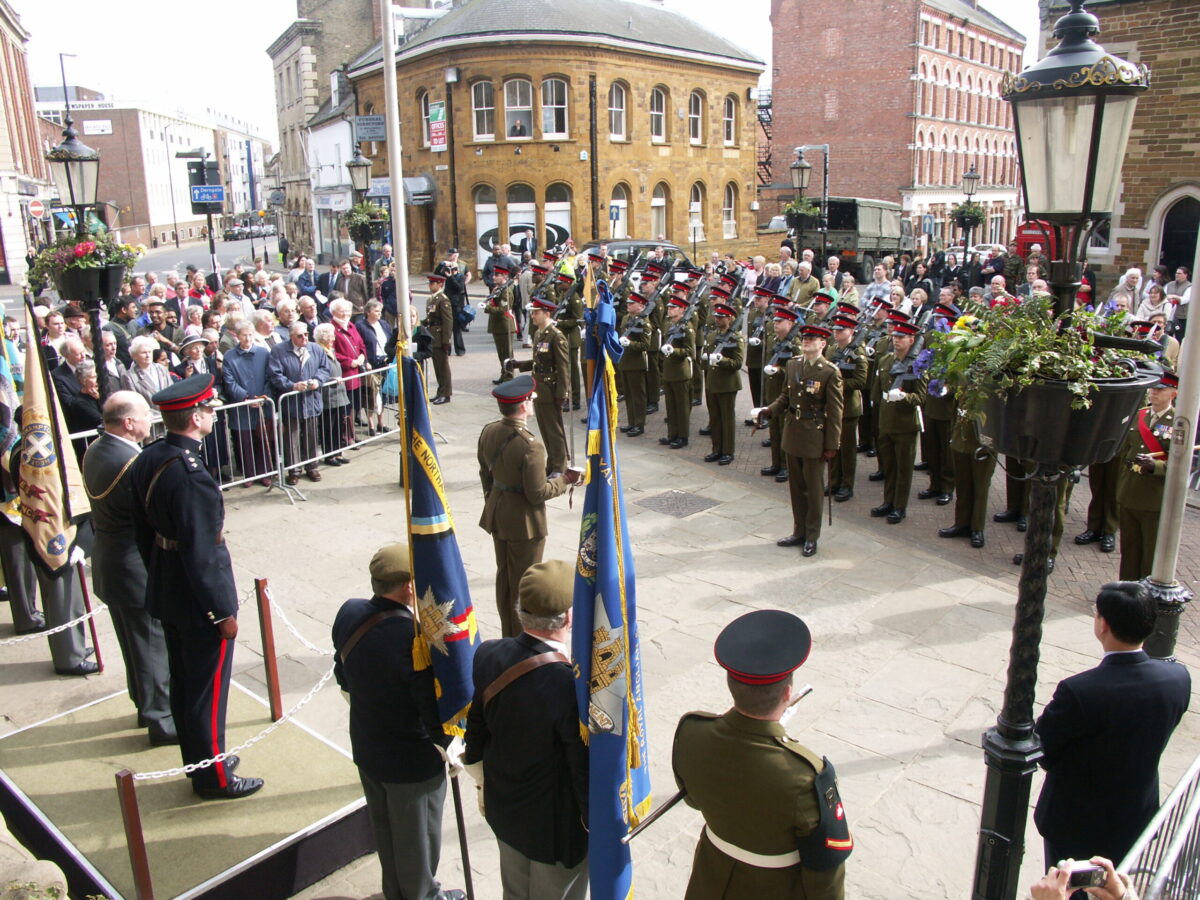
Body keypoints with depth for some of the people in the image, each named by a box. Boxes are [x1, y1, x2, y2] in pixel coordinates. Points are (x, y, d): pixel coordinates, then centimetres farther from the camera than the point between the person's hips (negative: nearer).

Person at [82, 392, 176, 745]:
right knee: (153, 644, 6)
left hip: (108, 563, 9)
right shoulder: (134, 464, -28)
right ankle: (161, 719, 20)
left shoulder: (94, 450, 1)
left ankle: (146, 703, 40)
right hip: (138, 569, -9)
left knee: (136, 642, 23)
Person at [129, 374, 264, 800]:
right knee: (208, 690, 7)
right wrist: (223, 611, -17)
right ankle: (214, 777, 23)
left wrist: (159, 576, 21)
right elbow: (201, 553, -26)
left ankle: (198, 760, 39)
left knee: (183, 683, 21)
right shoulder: (191, 476, -29)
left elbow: (143, 529, 10)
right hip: (198, 601, -9)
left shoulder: (147, 460, 0)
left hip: (165, 592, 9)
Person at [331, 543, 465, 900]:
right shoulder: (414, 637, -36)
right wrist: (444, 744, -7)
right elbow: (437, 713, -28)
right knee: (417, 835, 19)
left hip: (366, 748, 7)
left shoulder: (349, 614, -13)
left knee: (384, 827, 28)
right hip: (413, 760, -7)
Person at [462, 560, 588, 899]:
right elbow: (588, 773, -24)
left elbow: (474, 739, -2)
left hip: (503, 812, 5)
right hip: (557, 829, -5)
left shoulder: (486, 656, -18)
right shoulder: (574, 687, -37)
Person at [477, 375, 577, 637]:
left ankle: (508, 635, 38)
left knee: (504, 576, 21)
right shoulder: (531, 446, -28)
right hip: (524, 522, -7)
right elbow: (537, 494, -23)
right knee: (523, 584, 9)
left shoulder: (488, 432, -4)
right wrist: (564, 480, -8)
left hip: (496, 516, 8)